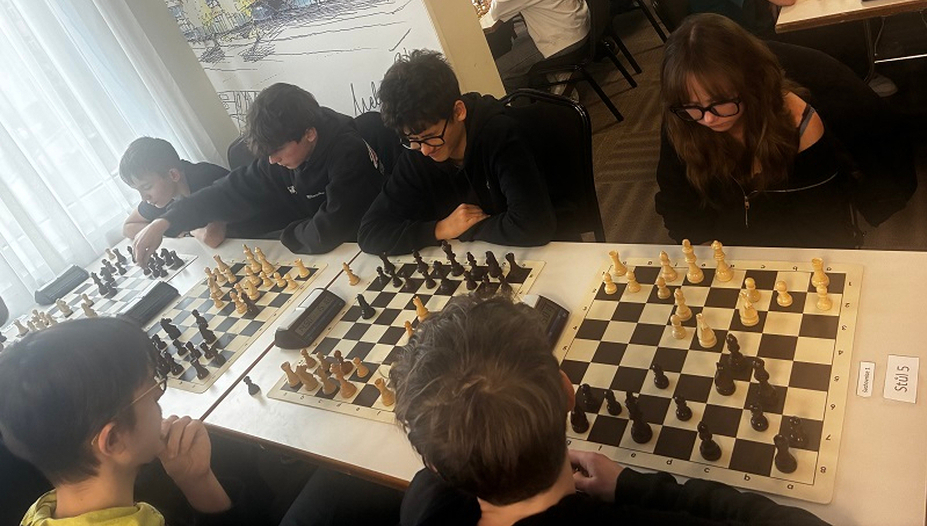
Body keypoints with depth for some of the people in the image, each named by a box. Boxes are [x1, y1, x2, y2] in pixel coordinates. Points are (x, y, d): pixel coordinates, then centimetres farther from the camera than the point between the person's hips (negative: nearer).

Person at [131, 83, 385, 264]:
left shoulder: (348, 154, -29)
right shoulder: (282, 156, -5)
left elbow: (326, 235, -34)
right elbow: (233, 190, 4)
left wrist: (288, 235, -12)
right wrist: (164, 222, -3)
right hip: (317, 255, 7)